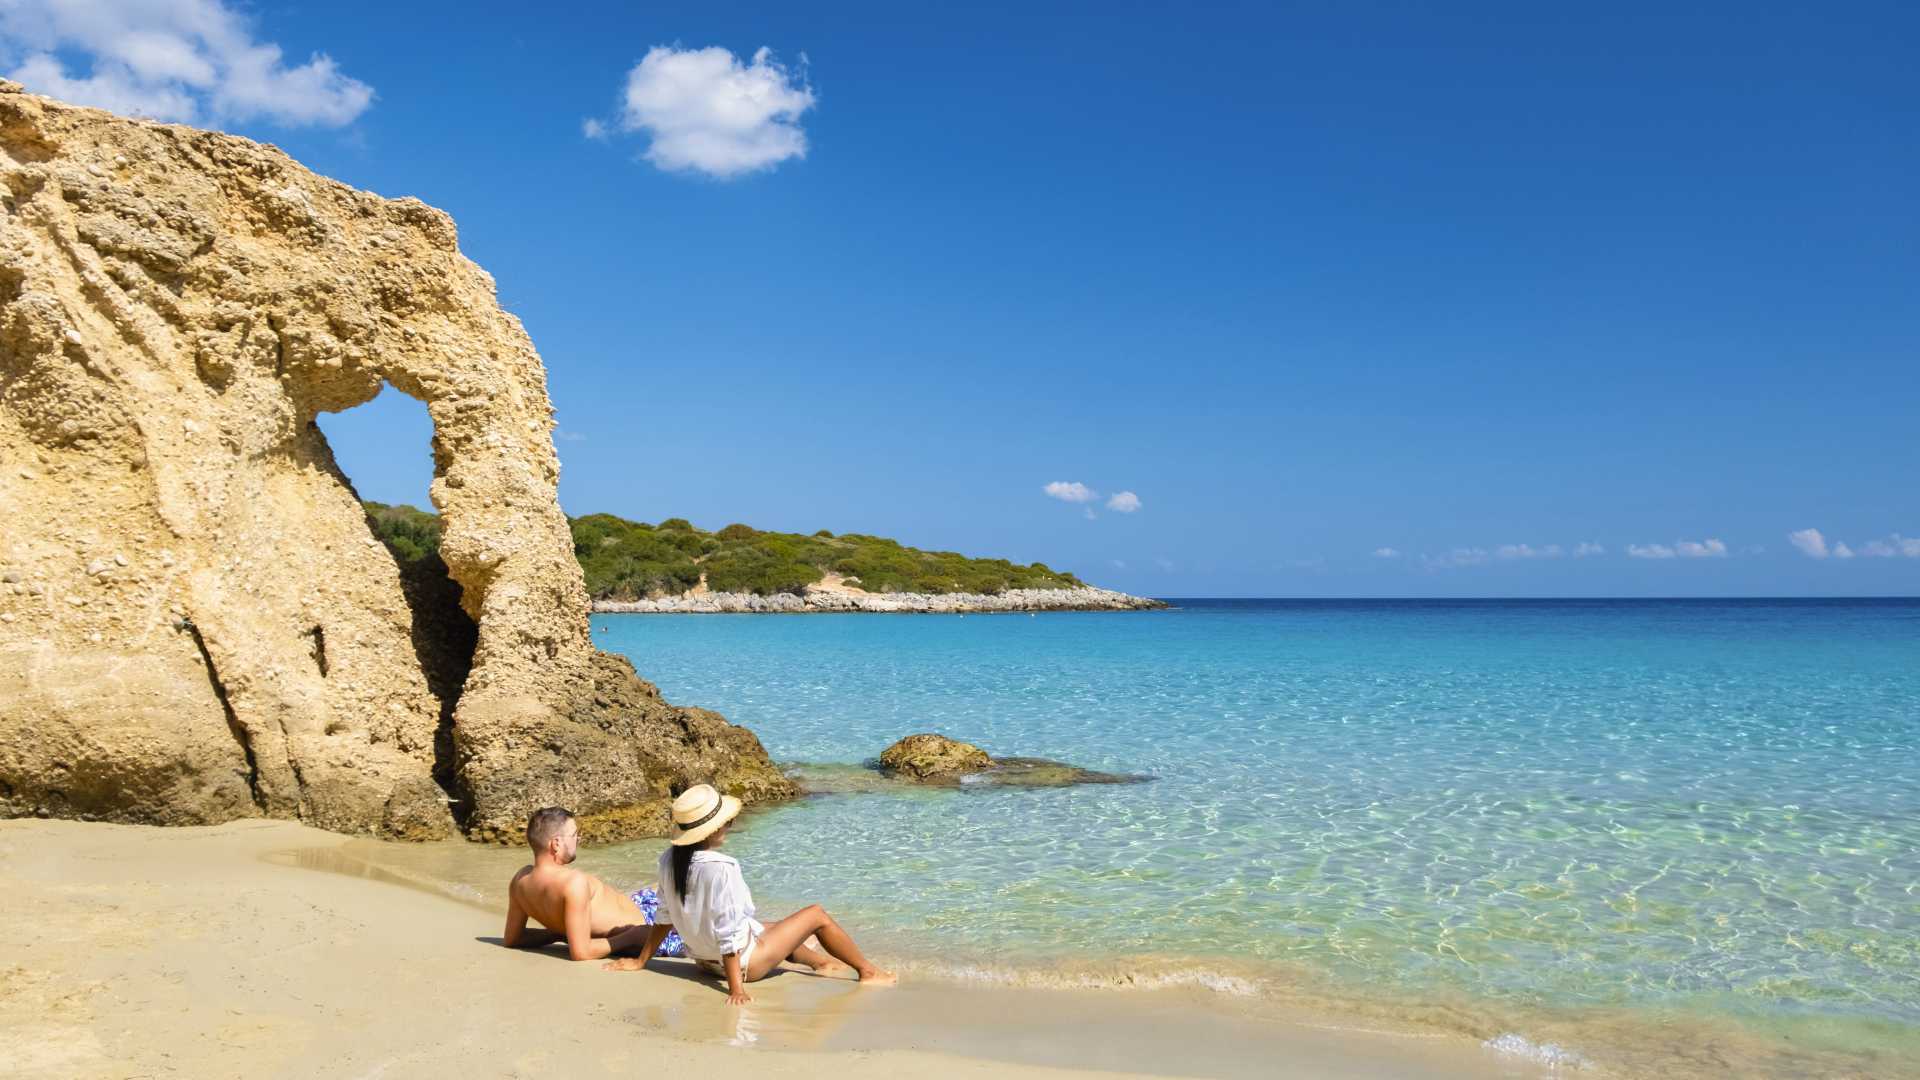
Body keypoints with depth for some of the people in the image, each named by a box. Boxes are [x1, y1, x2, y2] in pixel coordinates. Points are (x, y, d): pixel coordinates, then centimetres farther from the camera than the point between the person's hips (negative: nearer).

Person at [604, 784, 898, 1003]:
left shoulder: (671, 858, -10)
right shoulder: (720, 868, -34)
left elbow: (665, 916, -1)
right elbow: (728, 932, -31)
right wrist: (736, 988, -25)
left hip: (704, 958, 8)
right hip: (742, 961, -8)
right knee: (817, 915, 7)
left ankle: (820, 962, 49)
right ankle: (868, 972, 23)